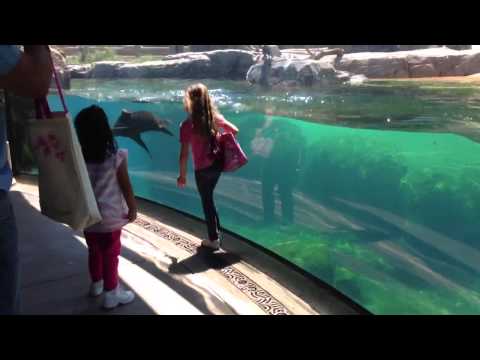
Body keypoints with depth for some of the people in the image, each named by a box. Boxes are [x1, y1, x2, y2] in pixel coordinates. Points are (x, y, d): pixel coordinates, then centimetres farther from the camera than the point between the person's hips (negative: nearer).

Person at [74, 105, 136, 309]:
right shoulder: (116, 156, -17)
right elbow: (126, 186, -10)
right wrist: (133, 208, 3)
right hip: (109, 216, -4)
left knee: (94, 250, 22)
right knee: (111, 254, 8)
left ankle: (96, 284, 41)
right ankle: (111, 294, 18)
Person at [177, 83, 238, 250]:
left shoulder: (187, 125, -17)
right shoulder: (216, 117, -3)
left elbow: (184, 154, -15)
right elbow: (235, 131, 7)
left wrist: (182, 175, -5)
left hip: (203, 169, -5)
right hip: (218, 164, 5)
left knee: (207, 201, 12)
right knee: (208, 197, 26)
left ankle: (214, 239, 24)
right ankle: (216, 230, 36)